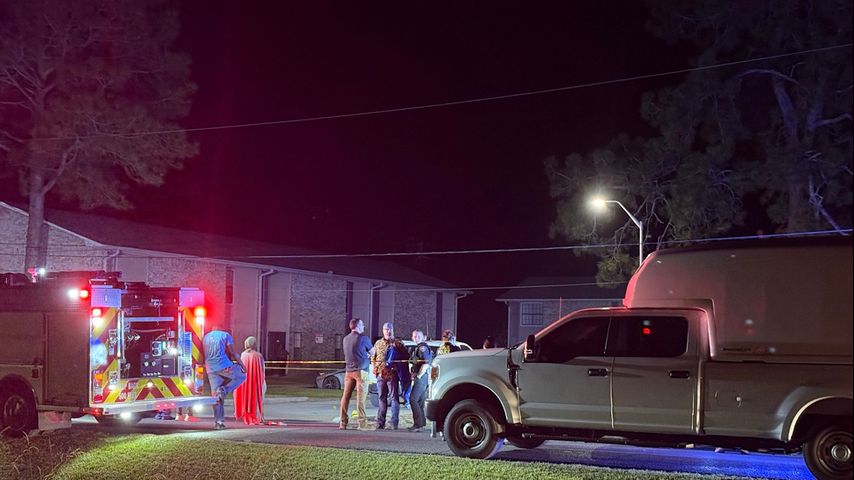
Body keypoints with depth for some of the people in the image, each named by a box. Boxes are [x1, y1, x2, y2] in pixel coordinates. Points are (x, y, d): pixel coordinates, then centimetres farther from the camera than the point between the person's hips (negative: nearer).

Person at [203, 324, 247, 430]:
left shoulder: (205, 338, 19)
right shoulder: (225, 335, 6)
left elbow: (204, 355, 20)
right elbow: (233, 353, 0)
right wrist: (242, 365, 6)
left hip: (211, 369, 5)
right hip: (224, 366, -5)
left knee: (215, 395, 10)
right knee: (241, 376, 20)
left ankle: (218, 421, 6)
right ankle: (224, 390, -2)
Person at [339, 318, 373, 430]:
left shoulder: (345, 339, 11)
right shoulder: (363, 338, -8)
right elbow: (372, 352, 3)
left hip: (349, 370, 6)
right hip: (361, 370, -6)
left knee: (346, 396, 6)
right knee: (360, 397, -7)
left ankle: (343, 422, 6)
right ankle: (362, 423, -8)